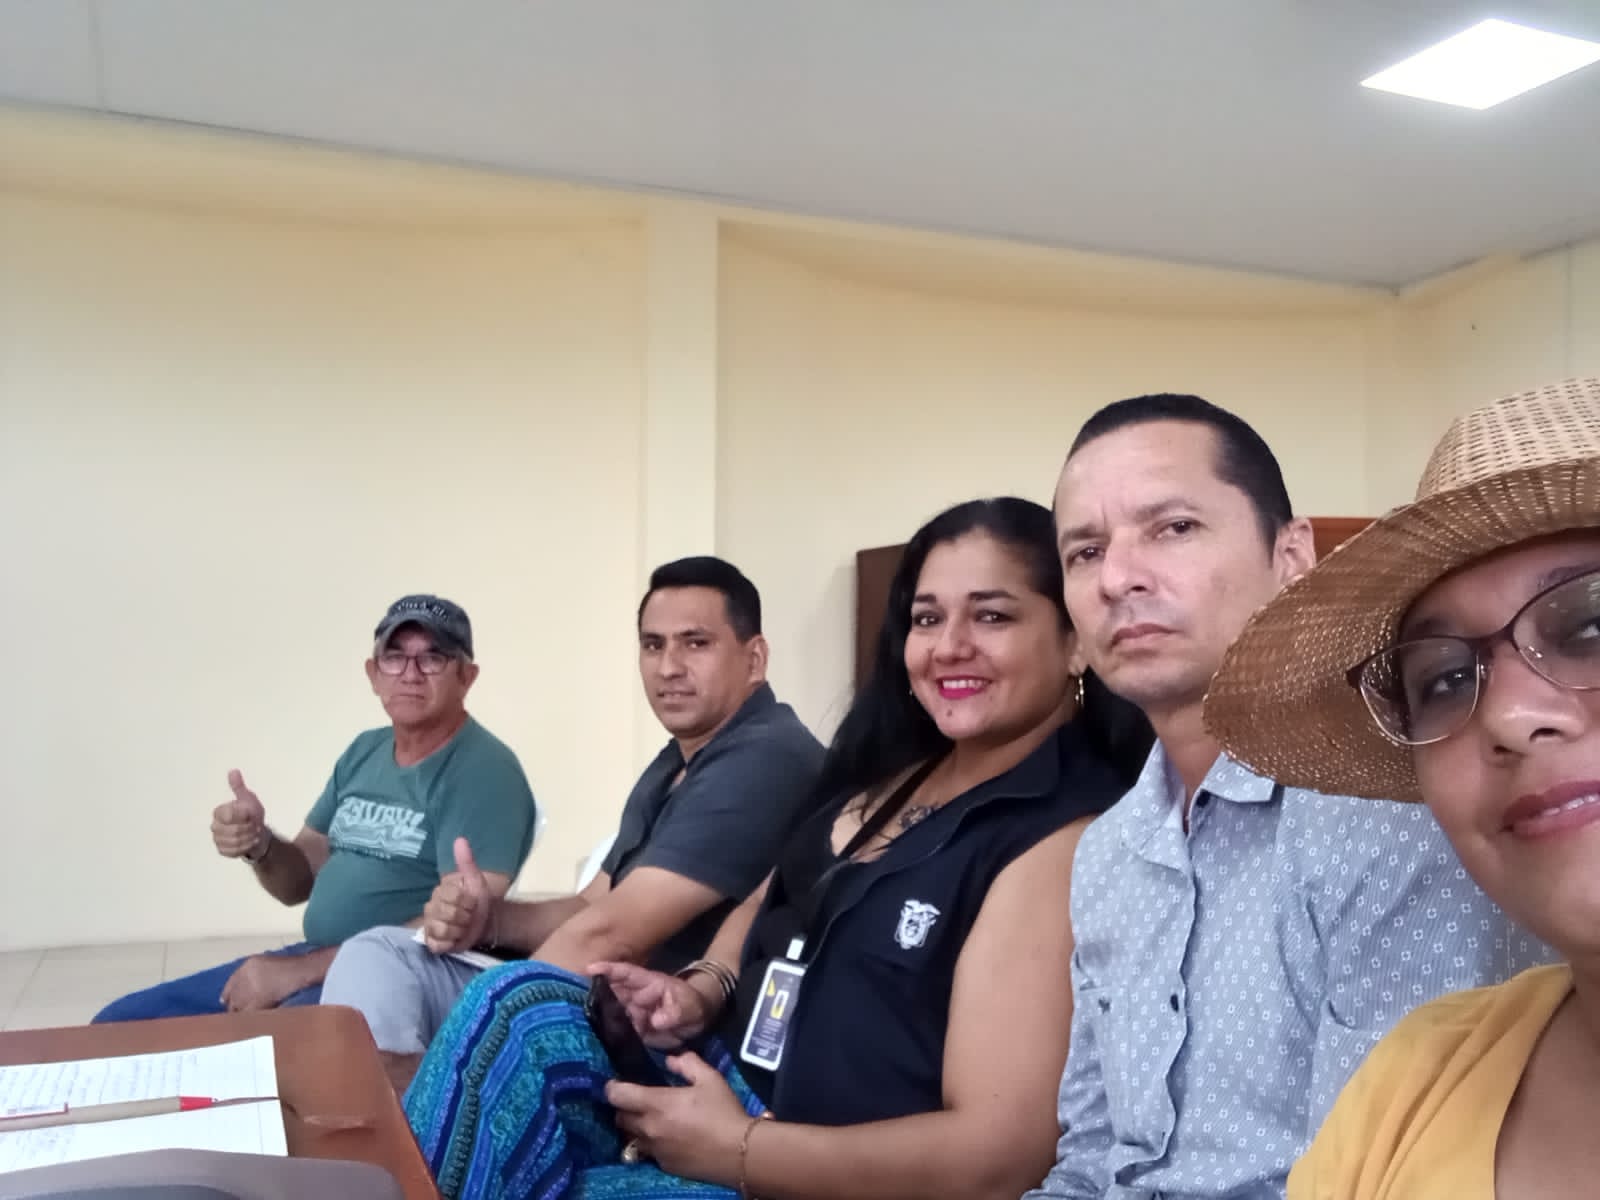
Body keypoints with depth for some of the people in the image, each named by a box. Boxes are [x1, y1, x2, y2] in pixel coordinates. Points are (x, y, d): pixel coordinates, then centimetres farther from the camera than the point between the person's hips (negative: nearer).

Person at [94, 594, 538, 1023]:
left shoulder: (483, 770, -14)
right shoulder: (364, 751, 11)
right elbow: (301, 882, 16)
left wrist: (299, 969, -20)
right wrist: (259, 846, -8)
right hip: (317, 962, 8)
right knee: (118, 1025, 7)